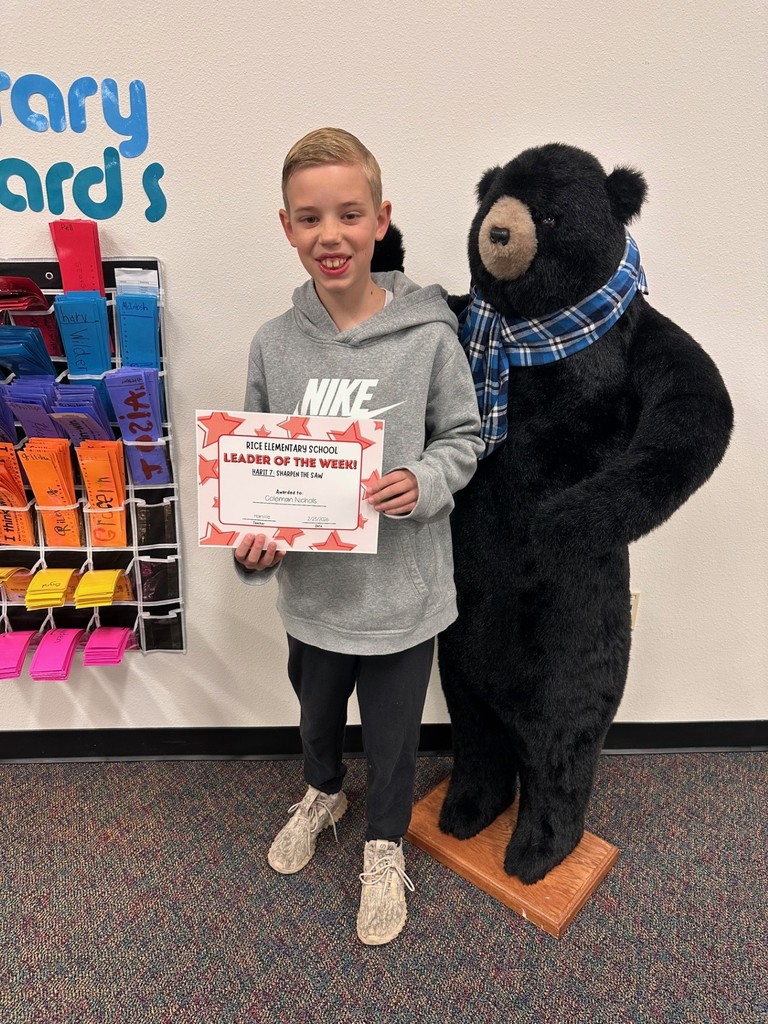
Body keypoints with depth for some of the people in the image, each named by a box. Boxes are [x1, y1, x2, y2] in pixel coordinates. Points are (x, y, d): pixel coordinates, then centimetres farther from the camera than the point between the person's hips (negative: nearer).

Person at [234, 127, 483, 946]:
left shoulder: (427, 336, -15)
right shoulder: (273, 344, -7)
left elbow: (463, 438, -4)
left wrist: (423, 483, -23)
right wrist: (254, 541, -13)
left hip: (402, 587, -2)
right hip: (312, 586, 3)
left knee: (392, 733, 19)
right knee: (317, 714, 28)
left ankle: (385, 844, 49)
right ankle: (321, 795, 62)